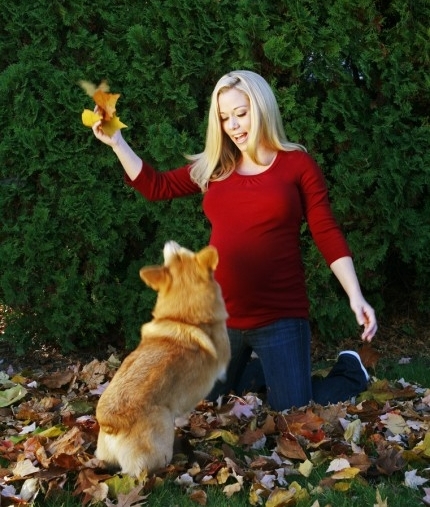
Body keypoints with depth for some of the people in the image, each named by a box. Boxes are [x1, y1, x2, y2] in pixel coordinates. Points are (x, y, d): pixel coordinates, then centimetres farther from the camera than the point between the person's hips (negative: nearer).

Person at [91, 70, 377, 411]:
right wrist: (117, 143, 4)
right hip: (220, 315, 5)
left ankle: (350, 371, 27)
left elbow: (327, 233, -6)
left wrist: (355, 296, -14)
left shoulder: (297, 164, -3)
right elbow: (156, 186, 13)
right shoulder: (214, 167, 9)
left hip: (280, 317, -5)